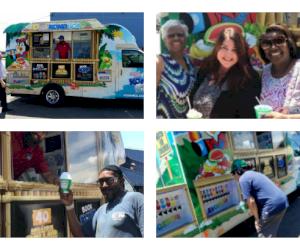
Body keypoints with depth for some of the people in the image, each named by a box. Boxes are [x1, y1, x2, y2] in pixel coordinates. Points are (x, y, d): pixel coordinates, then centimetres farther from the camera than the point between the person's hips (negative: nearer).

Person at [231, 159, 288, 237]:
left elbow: (251, 201, -13)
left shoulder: (243, 179, -8)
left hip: (272, 206, -9)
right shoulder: (255, 173, 21)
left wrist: (257, 219, -3)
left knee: (264, 233, 8)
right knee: (271, 231, 25)